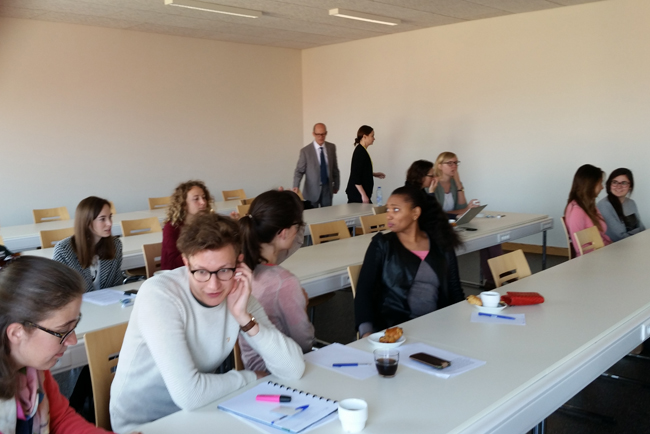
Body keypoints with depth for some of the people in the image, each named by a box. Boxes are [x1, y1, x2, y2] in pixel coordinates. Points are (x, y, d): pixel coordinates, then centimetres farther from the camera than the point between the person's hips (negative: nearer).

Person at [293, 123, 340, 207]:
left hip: (328, 188, 3)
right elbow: (299, 171, -7)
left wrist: (336, 185, 16)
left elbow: (335, 167, 12)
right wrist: (296, 188, -21)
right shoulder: (305, 151, -9)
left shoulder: (331, 147, 3)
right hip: (312, 190, -3)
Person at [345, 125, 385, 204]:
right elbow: (355, 177, -21)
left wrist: (374, 174, 18)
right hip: (357, 194, -10)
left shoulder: (362, 150, 11)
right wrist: (364, 195, -21)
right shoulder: (360, 152, -17)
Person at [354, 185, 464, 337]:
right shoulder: (382, 244, 3)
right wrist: (367, 332, -21)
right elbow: (364, 291, -4)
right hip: (392, 326, -3)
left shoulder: (441, 245, 9)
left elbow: (454, 291, 13)